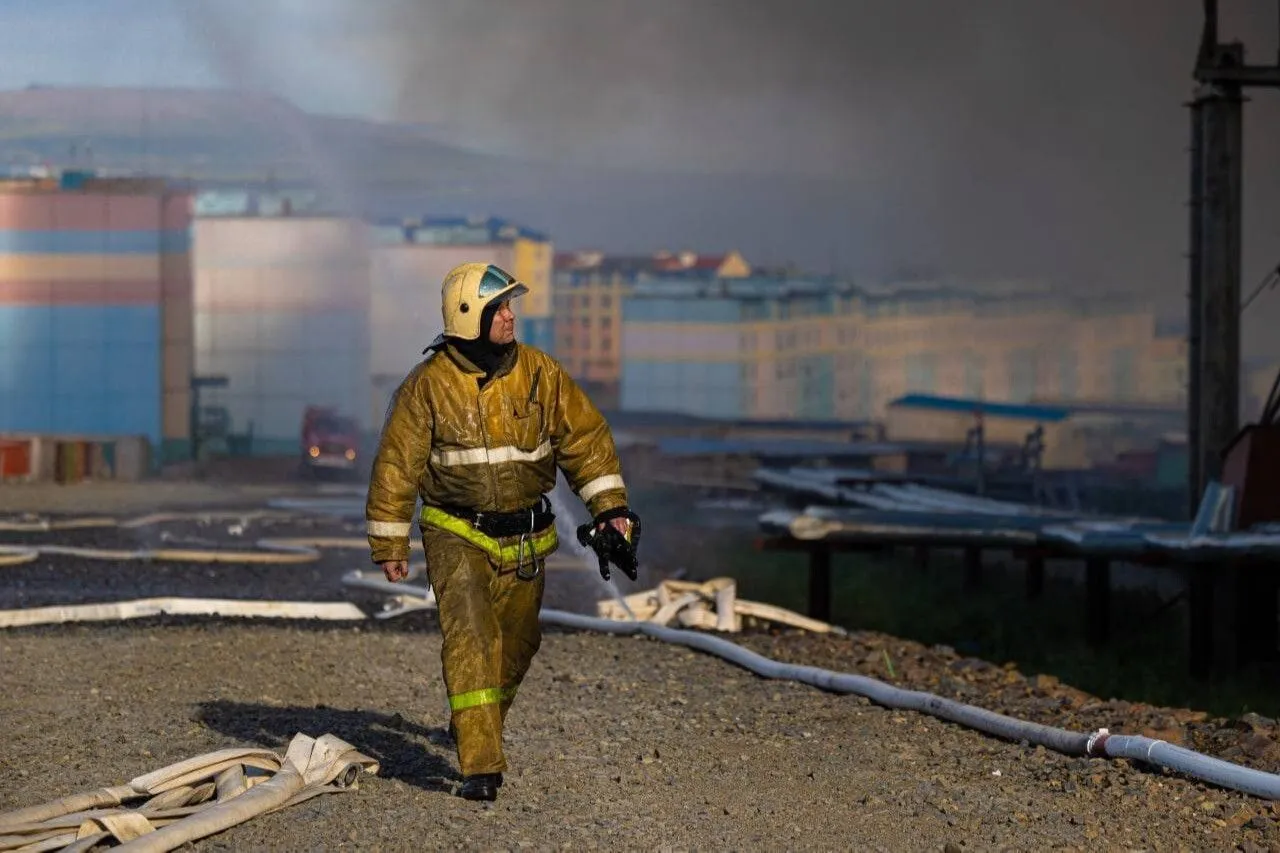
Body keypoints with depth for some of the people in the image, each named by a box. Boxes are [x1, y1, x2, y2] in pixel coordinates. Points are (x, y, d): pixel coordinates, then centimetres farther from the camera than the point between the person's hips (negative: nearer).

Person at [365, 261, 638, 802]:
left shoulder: (541, 374, -3)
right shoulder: (429, 385, -11)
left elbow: (585, 436, 1)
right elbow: (396, 464, -5)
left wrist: (609, 506, -8)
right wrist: (389, 544, -3)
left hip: (524, 539, 4)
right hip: (457, 534, -4)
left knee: (515, 642, 15)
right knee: (469, 638, -18)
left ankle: (474, 725, 42)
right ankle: (480, 766, -20)